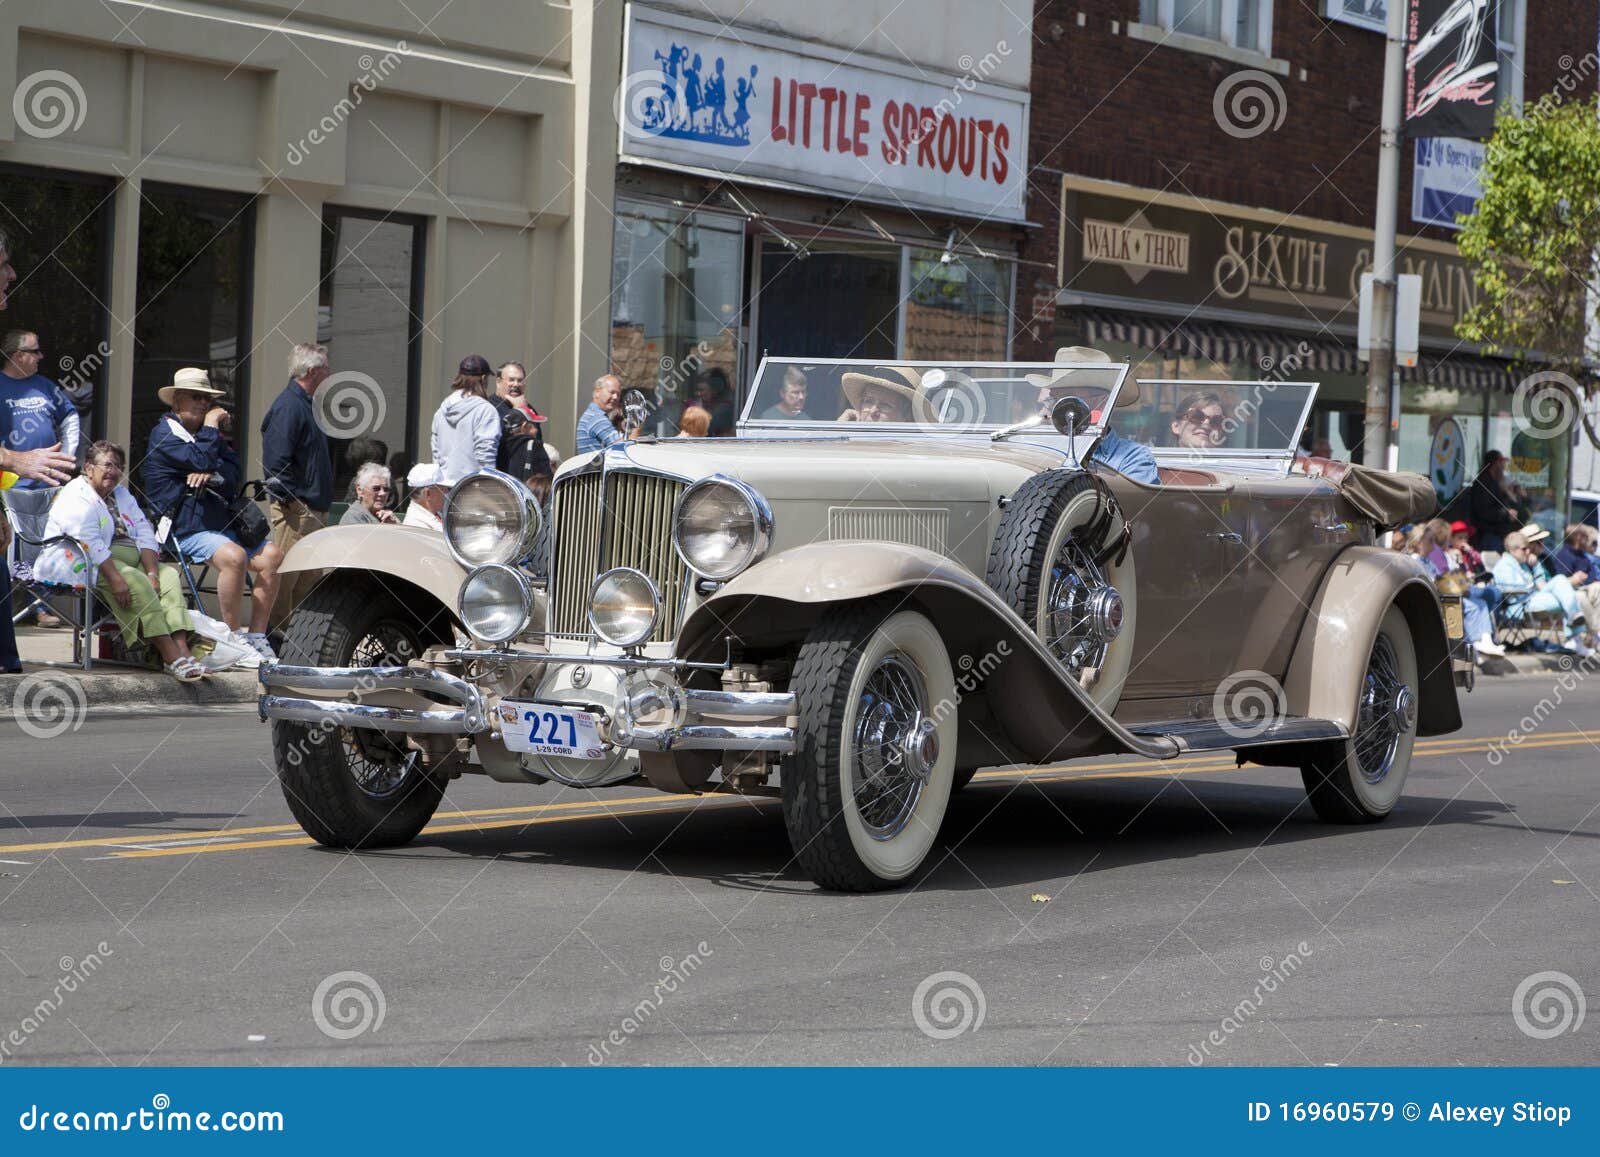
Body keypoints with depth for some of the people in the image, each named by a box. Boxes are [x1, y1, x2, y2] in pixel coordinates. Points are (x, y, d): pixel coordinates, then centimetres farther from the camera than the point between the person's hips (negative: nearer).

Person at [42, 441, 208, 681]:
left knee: (168, 574, -14)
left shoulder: (122, 495, 19)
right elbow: (90, 544, -20)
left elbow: (144, 534, 9)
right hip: (86, 564, -8)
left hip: (124, 559, 8)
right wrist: (115, 578, -28)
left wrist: (152, 572, -7)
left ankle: (182, 649, -31)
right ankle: (170, 656, -36)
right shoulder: (77, 497, -8)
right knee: (136, 581, -31)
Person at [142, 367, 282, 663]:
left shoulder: (212, 434, 24)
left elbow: (233, 471, 8)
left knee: (272, 555, -13)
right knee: (233, 556, -33)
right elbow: (201, 460, -16)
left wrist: (210, 473, -13)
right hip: (185, 530, -8)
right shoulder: (164, 434, 0)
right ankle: (233, 635, -21)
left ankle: (257, 635, -10)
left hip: (223, 524, 8)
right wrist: (210, 426, -4)